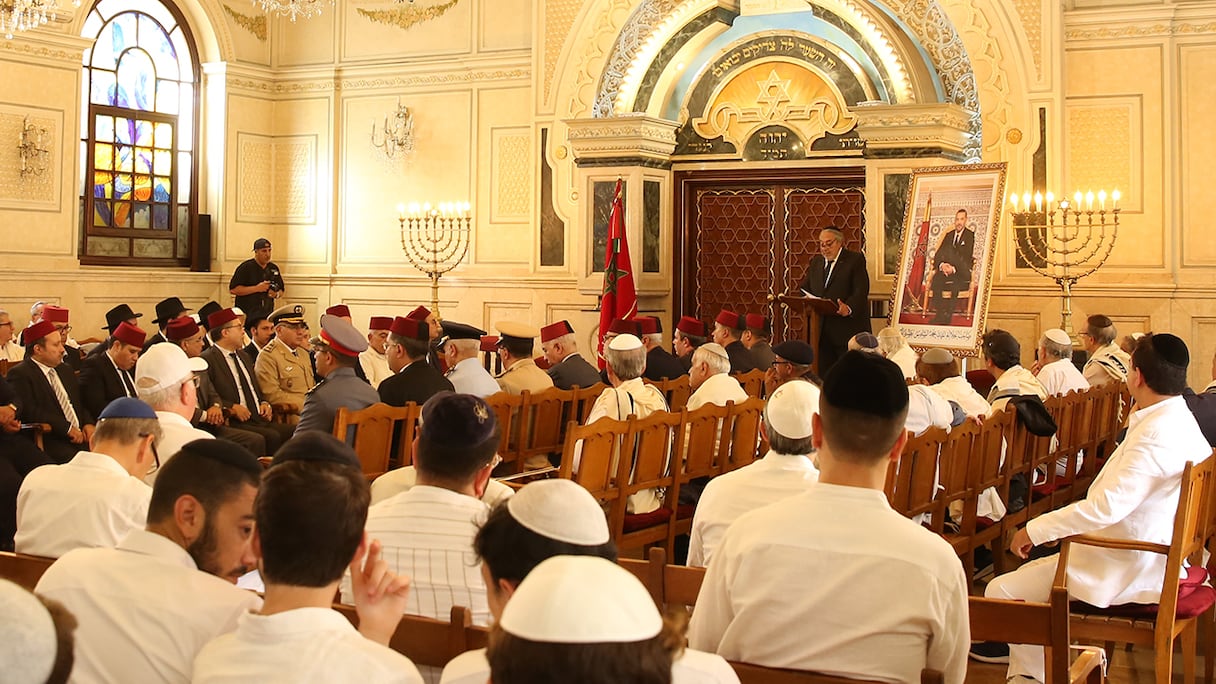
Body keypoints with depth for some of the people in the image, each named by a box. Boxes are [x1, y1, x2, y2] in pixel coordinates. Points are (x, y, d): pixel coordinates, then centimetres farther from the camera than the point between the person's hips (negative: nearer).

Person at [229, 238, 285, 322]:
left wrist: (277, 294, -2)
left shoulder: (274, 268, 14)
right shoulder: (246, 267, -3)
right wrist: (257, 288, -15)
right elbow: (232, 289, -10)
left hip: (267, 315, 5)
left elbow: (282, 290, 23)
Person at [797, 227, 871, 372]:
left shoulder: (855, 259, 0)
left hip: (847, 328, -5)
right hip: (821, 330, 5)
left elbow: (861, 291, -11)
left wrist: (848, 308, -30)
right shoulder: (816, 262, 19)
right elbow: (804, 288, 15)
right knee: (823, 372, 3)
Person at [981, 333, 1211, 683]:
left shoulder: (1156, 434, -26)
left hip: (1129, 572, -11)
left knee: (1001, 592, -9)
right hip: (1148, 560, 11)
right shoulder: (1179, 420, 6)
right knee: (1029, 574, 21)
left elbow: (1108, 505, -32)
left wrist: (1034, 530, -25)